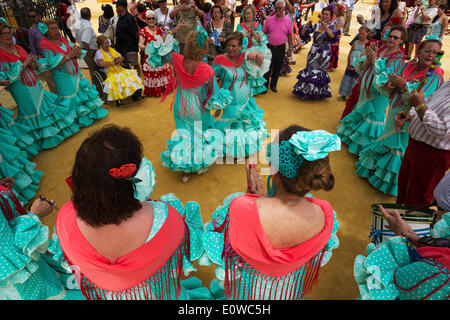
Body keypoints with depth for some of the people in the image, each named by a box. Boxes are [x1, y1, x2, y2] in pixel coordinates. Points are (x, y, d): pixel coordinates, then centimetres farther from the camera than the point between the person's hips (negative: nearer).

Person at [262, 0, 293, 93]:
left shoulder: (288, 20, 1)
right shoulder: (269, 19, -1)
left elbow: (289, 36, 7)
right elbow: (264, 33, 4)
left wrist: (290, 49, 5)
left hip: (281, 48, 1)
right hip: (269, 47, -1)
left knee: (277, 68, 11)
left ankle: (273, 85, 28)